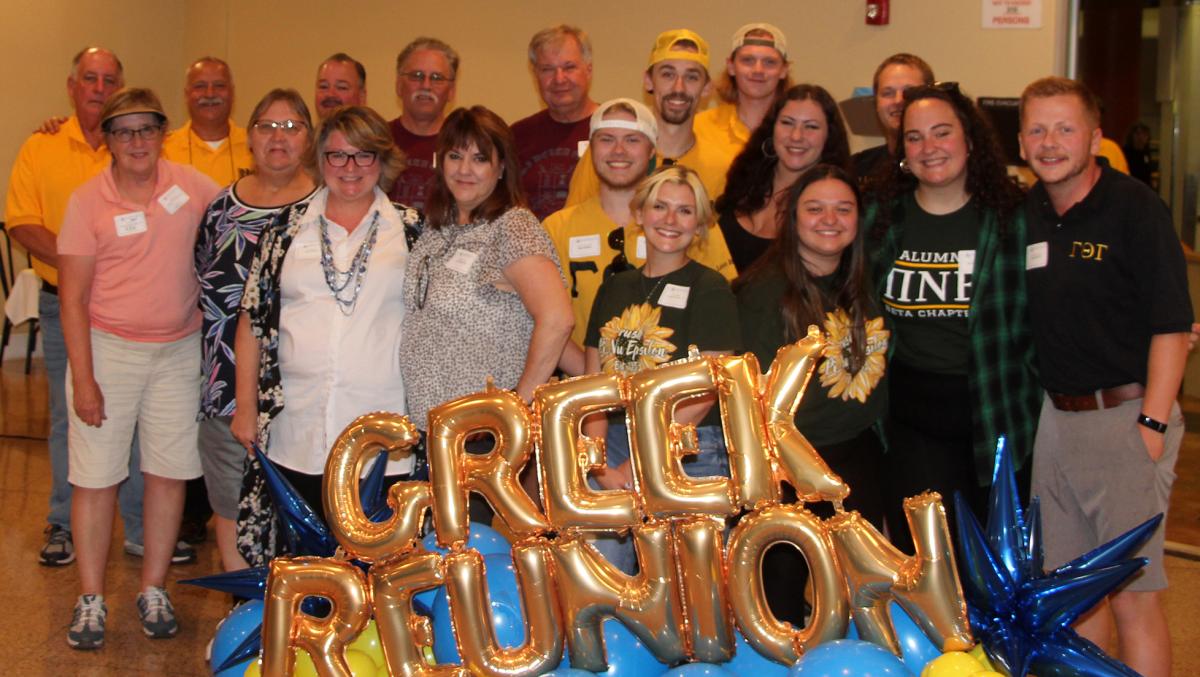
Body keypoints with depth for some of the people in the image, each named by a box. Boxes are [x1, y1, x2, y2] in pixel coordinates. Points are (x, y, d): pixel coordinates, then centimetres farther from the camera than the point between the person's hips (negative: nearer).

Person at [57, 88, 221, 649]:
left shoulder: (192, 186, 0)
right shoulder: (88, 201, -6)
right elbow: (73, 297, -6)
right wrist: (83, 379, -11)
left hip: (178, 350, 2)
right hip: (107, 349, -2)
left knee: (168, 472, 7)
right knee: (96, 476, 1)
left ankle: (153, 589, 21)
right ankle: (91, 599, 13)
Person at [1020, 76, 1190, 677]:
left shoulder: (1135, 208, -9)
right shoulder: (1023, 212, 9)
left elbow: (1171, 326, -11)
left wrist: (1152, 424, -16)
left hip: (1125, 416, -6)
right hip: (1056, 417, 6)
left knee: (1131, 596, -3)